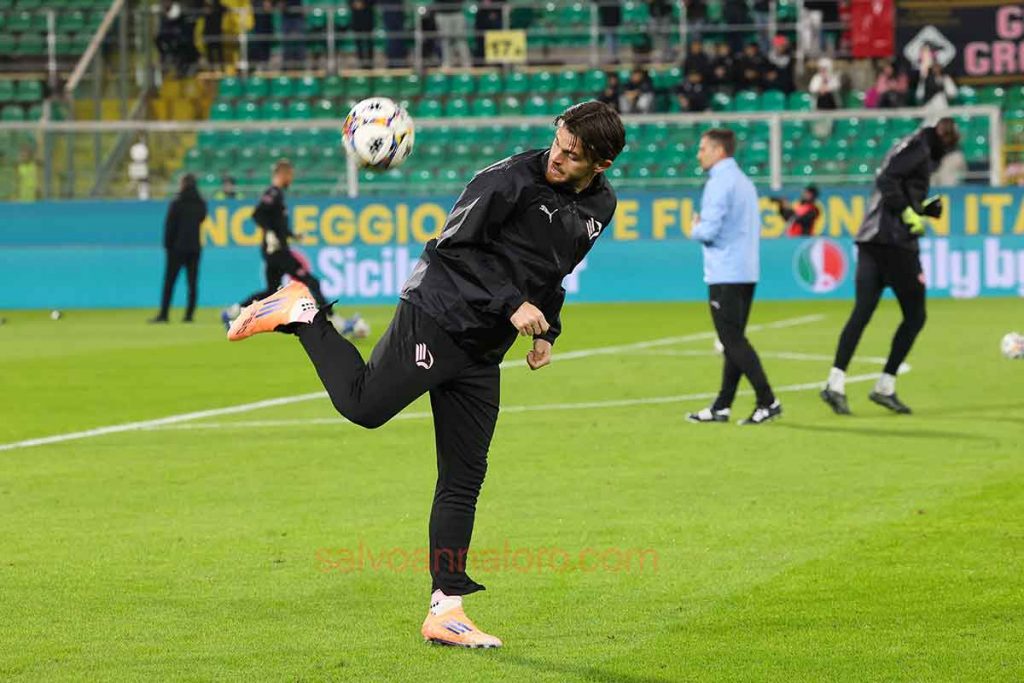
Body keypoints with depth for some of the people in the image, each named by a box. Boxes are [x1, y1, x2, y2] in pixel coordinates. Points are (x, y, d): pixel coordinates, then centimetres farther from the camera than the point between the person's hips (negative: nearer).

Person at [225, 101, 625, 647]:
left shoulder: (600, 207, 11)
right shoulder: (512, 179, -12)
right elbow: (456, 244, -12)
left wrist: (547, 329, 15)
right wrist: (511, 304, -18)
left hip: (483, 353, 6)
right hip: (437, 317, -6)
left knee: (464, 480, 5)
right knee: (364, 406, -19)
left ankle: (445, 610, 7)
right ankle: (304, 315, 4)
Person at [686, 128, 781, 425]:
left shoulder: (719, 183, -13)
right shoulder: (745, 182, 16)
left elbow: (709, 231, -20)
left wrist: (695, 229, 2)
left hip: (725, 276, -10)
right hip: (748, 272, 10)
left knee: (733, 341, -7)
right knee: (734, 341, 11)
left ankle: (768, 402, -12)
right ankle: (721, 407, 15)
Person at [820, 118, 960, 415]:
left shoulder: (910, 148, 24)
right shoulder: (919, 148, -5)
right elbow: (887, 181, -19)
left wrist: (924, 207, 17)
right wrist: (909, 213, -17)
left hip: (870, 240, 9)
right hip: (895, 243, -9)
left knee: (861, 312, 0)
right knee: (915, 316, 2)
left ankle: (836, 383, -14)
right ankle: (885, 387, 0)